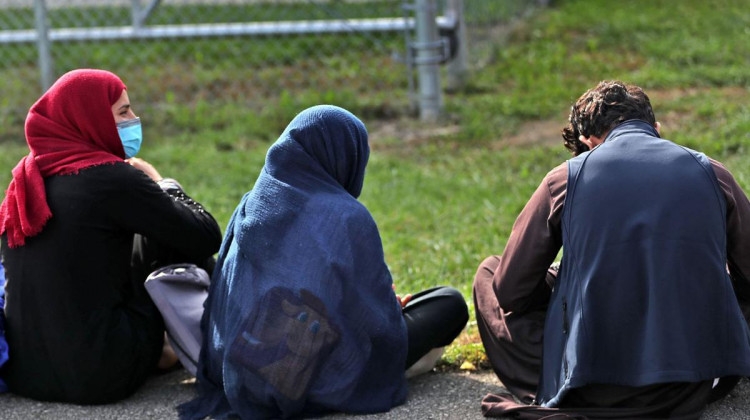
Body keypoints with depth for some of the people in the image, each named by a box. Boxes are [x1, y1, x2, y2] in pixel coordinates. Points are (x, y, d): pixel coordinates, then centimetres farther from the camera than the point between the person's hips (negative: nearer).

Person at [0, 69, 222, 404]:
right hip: (102, 378, -7)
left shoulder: (28, 176, 7)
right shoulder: (111, 178, -14)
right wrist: (163, 186, 10)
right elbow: (206, 237, -8)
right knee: (179, 240, 12)